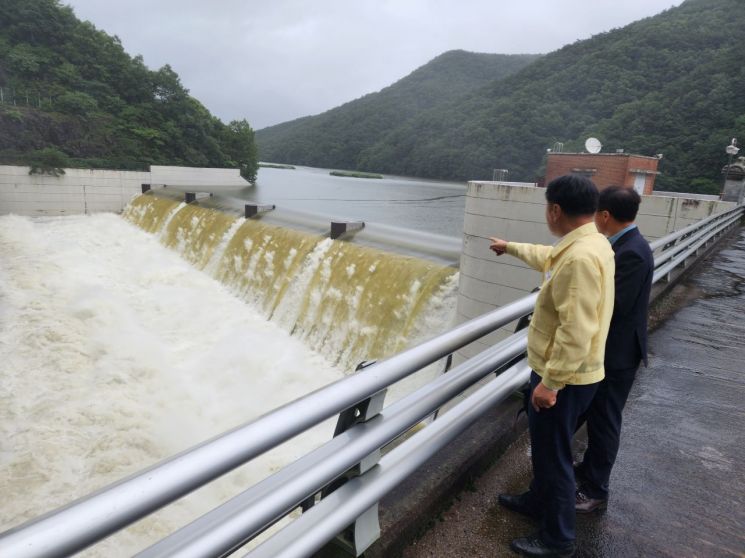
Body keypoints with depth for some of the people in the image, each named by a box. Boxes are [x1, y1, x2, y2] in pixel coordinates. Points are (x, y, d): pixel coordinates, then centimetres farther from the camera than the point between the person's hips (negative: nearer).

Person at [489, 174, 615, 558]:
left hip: (563, 377, -10)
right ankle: (538, 500, 47)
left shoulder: (581, 257, -28)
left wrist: (550, 382, -25)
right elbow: (549, 258, 28)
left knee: (553, 455, 7)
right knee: (544, 445, 26)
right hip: (561, 371, 10)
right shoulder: (586, 243, 6)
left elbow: (576, 332, -31)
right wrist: (511, 248, 41)